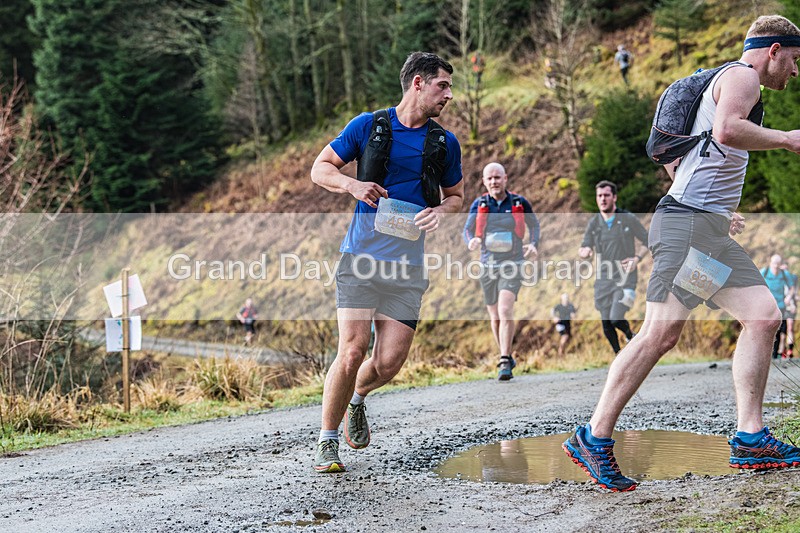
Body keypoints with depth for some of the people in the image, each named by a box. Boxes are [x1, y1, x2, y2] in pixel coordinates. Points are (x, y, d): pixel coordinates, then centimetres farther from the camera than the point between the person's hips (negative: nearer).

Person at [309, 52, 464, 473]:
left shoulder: (445, 143, 11)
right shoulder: (368, 126, 2)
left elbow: (456, 195, 23)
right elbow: (320, 169, 8)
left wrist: (441, 210, -1)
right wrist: (353, 184, -13)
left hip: (408, 264, 3)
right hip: (361, 256, -3)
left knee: (389, 362, -4)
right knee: (352, 351, -13)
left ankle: (357, 399, 30)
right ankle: (327, 441, 3)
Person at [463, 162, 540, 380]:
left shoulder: (520, 203, 0)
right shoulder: (479, 204, 3)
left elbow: (534, 225, 15)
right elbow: (467, 229, 1)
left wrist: (533, 244, -4)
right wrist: (471, 241, -23)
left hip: (512, 264, -3)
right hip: (488, 265, 3)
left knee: (505, 310, -21)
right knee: (495, 317, 10)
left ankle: (505, 363, -23)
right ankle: (506, 356, 29)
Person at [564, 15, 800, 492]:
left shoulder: (730, 83, 28)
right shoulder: (742, 76, -2)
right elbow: (726, 131, -25)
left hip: (711, 231, 11)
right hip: (690, 224, -11)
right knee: (661, 332, -15)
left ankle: (750, 438, -3)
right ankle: (595, 438, -12)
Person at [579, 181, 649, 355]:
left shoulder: (629, 219, -3)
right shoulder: (593, 223, 5)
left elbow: (647, 241, 7)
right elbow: (583, 250, 8)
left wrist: (637, 258, -10)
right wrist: (585, 251, -17)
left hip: (625, 279, -4)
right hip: (603, 280, 4)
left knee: (616, 319, -17)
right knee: (606, 324, 3)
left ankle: (630, 336, 15)